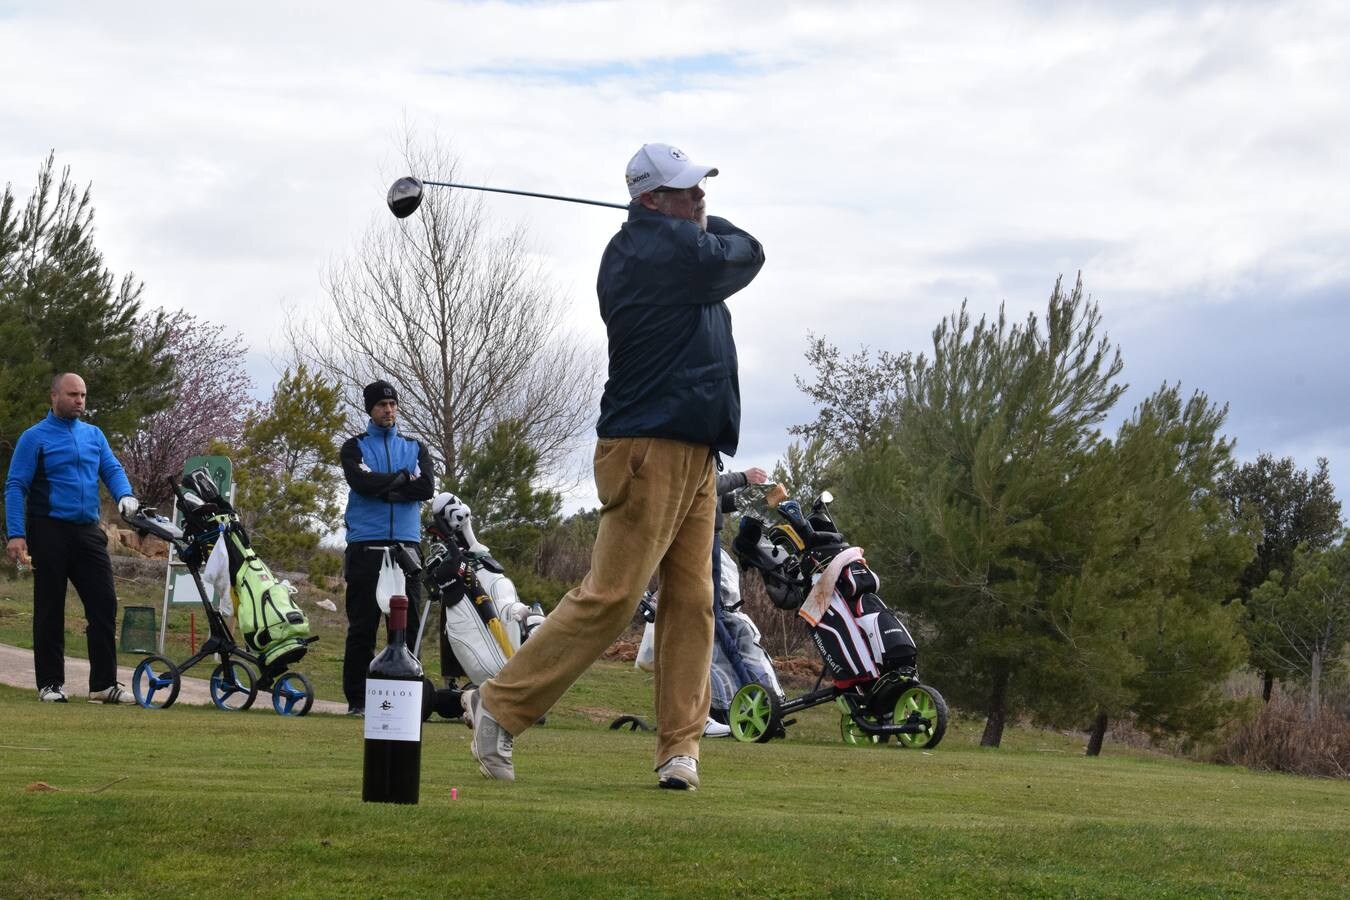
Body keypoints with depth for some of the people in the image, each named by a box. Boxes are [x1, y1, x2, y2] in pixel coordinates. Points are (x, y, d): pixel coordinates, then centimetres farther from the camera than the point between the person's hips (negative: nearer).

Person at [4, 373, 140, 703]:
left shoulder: (94, 435, 14)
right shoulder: (35, 437, -1)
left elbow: (112, 469, 9)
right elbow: (15, 487, -5)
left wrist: (125, 495, -14)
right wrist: (15, 534, -15)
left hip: (88, 532, 5)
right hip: (50, 531, -4)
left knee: (104, 604, -1)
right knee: (50, 611, 1)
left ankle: (104, 683, 3)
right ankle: (50, 683, 8)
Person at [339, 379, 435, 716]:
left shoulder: (415, 448, 16)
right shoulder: (355, 447, 9)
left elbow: (427, 488, -2)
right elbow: (361, 481, -12)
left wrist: (381, 487, -8)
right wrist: (401, 478, -2)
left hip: (407, 544, 2)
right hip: (366, 546, -2)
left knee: (408, 625, 0)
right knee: (362, 626, -2)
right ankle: (357, 698, 2)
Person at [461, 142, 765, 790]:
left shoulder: (639, 247, 17)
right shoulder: (669, 247, -12)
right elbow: (748, 254, 4)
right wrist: (702, 225, 20)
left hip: (693, 456, 10)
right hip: (652, 450, -10)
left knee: (692, 602, 4)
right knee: (609, 597, -9)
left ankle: (680, 747, 4)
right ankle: (500, 705, -1)